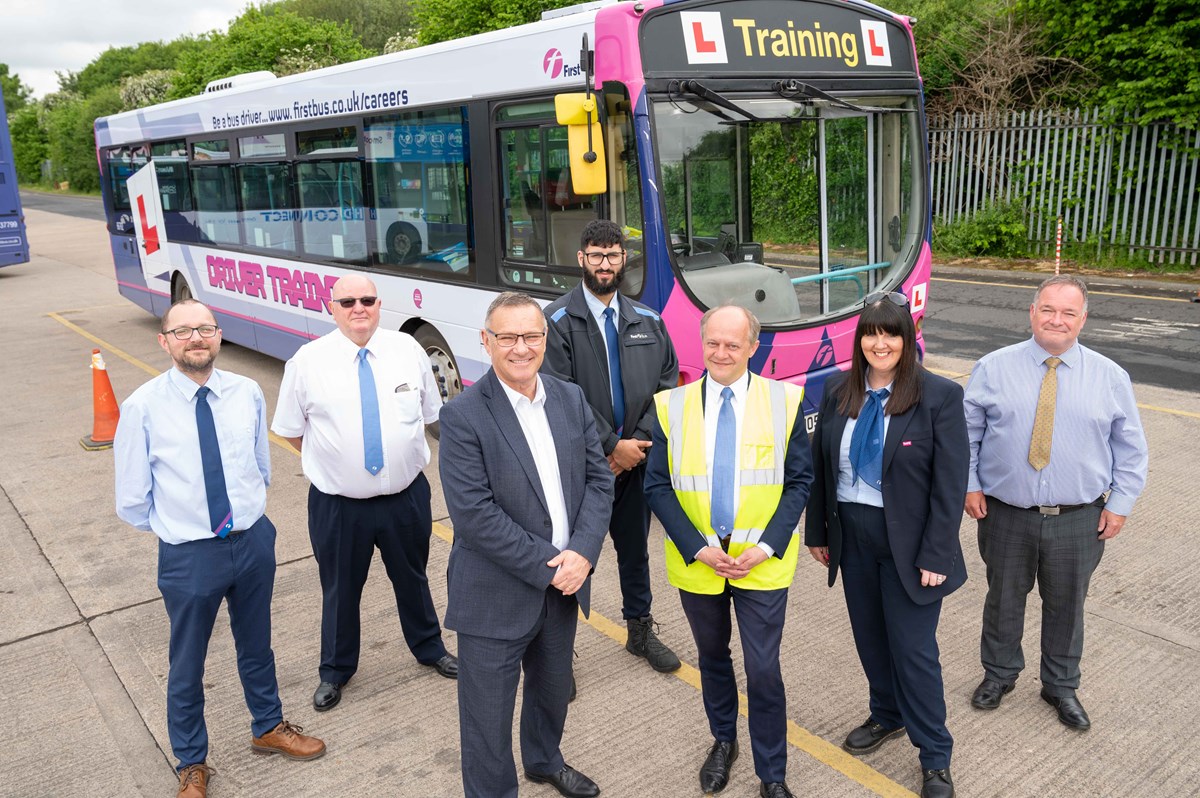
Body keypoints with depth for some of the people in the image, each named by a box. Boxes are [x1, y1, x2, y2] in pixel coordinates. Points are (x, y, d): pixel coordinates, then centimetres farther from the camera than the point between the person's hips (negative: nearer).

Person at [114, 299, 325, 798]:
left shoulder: (247, 394, -5)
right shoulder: (143, 407, -14)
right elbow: (132, 502, -5)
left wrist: (245, 514, 7)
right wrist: (176, 528, 5)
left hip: (253, 542, 3)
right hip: (188, 555, -2)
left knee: (256, 646, 23)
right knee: (186, 667, 16)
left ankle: (268, 728, 49)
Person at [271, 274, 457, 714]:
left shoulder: (408, 349, -4)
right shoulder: (307, 361, -9)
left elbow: (429, 413, 8)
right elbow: (291, 429, 2)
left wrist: (401, 449, 8)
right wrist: (330, 458, 3)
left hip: (407, 496, 2)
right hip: (337, 504, -1)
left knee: (412, 579, 22)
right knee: (340, 590, 16)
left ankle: (429, 648, 47)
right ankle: (335, 671, 40)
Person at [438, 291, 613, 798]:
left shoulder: (571, 399, 1)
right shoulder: (463, 416, -16)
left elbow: (598, 478, 1)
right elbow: (473, 514, -20)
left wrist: (582, 553, -14)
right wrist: (547, 565, -19)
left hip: (563, 584, 6)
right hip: (495, 595, -5)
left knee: (554, 688, 26)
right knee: (489, 712, 9)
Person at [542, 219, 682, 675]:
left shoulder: (648, 322, 8)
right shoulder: (558, 321, -8)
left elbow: (667, 384, 5)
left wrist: (639, 442, -7)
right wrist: (611, 447, -14)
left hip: (635, 460, 5)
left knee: (635, 549, 19)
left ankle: (640, 631, 39)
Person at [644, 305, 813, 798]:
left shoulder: (784, 401, -5)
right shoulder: (672, 406, -4)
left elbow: (800, 480, -3)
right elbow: (657, 485, -4)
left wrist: (767, 546, -14)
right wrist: (697, 548, -13)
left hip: (762, 563, -2)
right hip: (696, 561, 2)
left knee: (764, 670, 2)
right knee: (712, 657, 20)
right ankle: (723, 742, 45)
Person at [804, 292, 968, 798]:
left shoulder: (939, 396, -13)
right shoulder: (838, 392, -1)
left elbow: (950, 484, -13)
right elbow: (820, 466, 6)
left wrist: (934, 556, -14)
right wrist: (816, 532, 6)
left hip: (907, 543, -4)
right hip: (852, 537, 4)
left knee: (914, 650, 5)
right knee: (870, 637, 18)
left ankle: (935, 757, 24)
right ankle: (887, 716, 43)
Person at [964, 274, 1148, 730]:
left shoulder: (1110, 377, -2)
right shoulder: (993, 368, -5)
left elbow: (1130, 448, 5)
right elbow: (966, 432, 2)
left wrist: (1120, 503, -1)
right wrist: (969, 485, -4)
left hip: (1079, 521, 1)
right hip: (1006, 516, 0)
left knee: (1066, 605, 16)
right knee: (1004, 600, 15)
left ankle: (1061, 686, 37)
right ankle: (999, 674, 38)